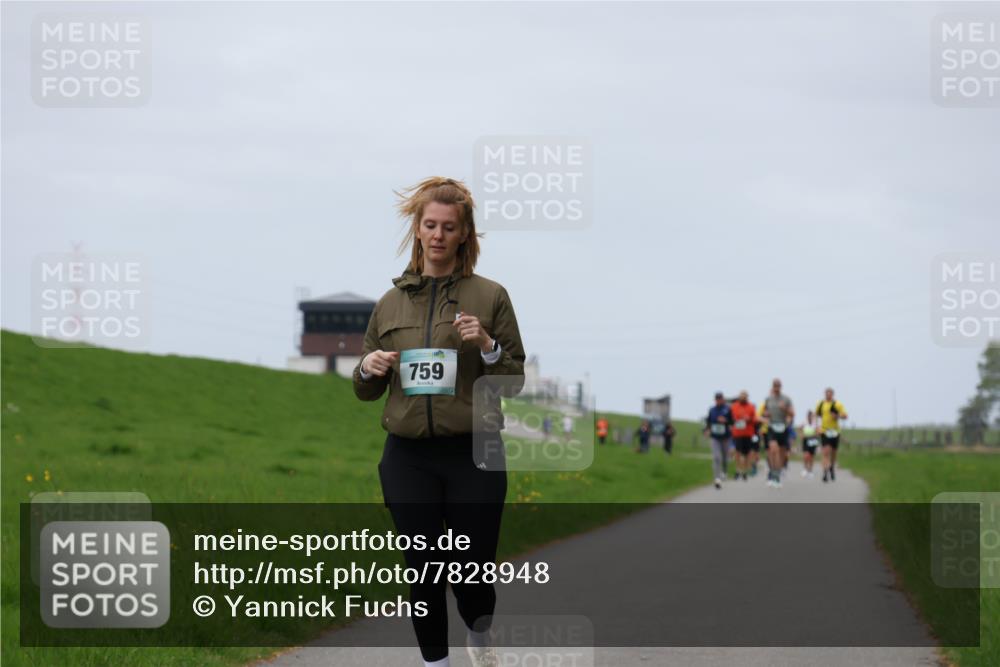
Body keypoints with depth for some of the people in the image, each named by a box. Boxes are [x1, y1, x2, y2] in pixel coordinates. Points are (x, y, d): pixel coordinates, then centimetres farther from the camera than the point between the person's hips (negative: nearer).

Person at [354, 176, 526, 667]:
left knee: (474, 568, 2)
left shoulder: (490, 296, 1)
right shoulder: (391, 303, 9)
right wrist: (368, 368, -8)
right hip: (408, 457, 2)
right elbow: (364, 391, 14)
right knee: (423, 569, 2)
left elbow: (515, 380, 2)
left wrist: (488, 347, -16)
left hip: (473, 455, -2)